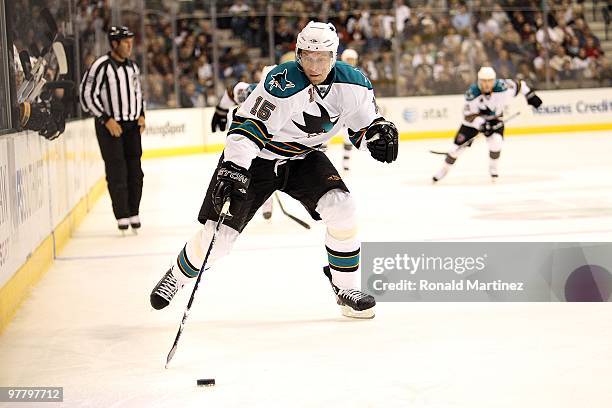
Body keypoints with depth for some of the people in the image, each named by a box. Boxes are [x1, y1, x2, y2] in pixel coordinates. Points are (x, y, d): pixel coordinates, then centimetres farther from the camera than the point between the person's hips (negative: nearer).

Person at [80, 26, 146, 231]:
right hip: (109, 126, -6)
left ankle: (134, 213, 15)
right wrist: (106, 119, -15)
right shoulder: (101, 66, -14)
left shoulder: (132, 66, 9)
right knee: (116, 172, -6)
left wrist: (141, 115, 9)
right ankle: (122, 216, 0)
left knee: (135, 171, 6)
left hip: (132, 125, 6)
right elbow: (87, 95, -14)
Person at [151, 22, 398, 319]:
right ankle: (177, 276, 23)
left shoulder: (352, 83, -12)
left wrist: (380, 132, -21)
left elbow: (366, 123, 2)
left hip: (303, 158, 4)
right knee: (219, 233, -6)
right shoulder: (284, 83, -30)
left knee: (341, 208, -18)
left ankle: (347, 290, -3)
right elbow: (249, 124, -34)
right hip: (256, 158, -4)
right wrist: (232, 169, -44)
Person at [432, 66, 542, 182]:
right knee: (459, 144, -4)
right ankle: (444, 169, 14)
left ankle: (493, 168, 3)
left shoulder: (503, 88, -29)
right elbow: (468, 114, -26)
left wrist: (530, 95, -7)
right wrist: (480, 123, -42)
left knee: (495, 141, -23)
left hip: (495, 118, 1)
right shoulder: (472, 93, -31)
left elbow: (519, 85, -10)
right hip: (474, 119, -1)